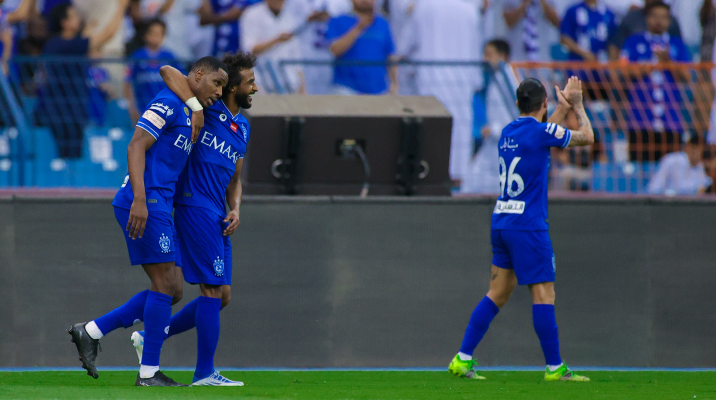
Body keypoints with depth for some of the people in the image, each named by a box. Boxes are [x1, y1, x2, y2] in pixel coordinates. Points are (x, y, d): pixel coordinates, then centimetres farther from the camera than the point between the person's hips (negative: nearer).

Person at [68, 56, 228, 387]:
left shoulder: (188, 111, 23)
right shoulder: (168, 103, -8)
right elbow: (136, 147, -17)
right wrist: (140, 200, -25)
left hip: (157, 207, 10)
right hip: (146, 201, -10)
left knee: (169, 291, 6)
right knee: (165, 285, -10)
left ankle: (90, 332, 9)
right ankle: (149, 372, -7)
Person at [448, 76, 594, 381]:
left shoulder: (508, 133, 12)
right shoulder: (539, 131, -10)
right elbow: (587, 137, 3)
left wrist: (564, 106, 35)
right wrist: (578, 106, 17)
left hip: (501, 223, 8)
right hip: (527, 226, -8)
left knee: (497, 294, 10)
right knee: (543, 294, -4)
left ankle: (463, 359, 5)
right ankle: (554, 367, -3)